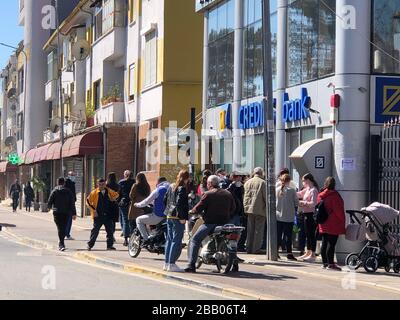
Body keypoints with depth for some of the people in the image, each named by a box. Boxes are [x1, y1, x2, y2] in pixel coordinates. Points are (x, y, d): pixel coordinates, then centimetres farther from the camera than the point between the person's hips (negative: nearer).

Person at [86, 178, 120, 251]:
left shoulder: (109, 192, 7)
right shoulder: (94, 193, -2)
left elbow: (117, 195, 25)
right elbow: (88, 201, -3)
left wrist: (114, 198, 3)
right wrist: (93, 210, -9)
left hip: (108, 215, 3)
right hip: (98, 216, -3)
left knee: (110, 230, 3)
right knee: (95, 231, 0)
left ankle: (110, 245, 13)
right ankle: (90, 245, 10)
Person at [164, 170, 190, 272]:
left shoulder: (171, 187, 12)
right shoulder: (182, 188, -13)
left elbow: (165, 200, 16)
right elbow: (179, 203, -20)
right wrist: (182, 217, -18)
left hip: (169, 216, 8)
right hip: (177, 217, -8)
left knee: (169, 240, 13)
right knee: (177, 241, -4)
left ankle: (167, 263, 17)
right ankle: (171, 264, -6)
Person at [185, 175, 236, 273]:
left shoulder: (208, 194, -6)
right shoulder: (228, 194, 11)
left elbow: (198, 208, -7)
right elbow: (233, 208, 18)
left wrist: (191, 211, 12)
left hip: (210, 222, -6)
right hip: (224, 222, 6)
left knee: (195, 240, 3)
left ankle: (191, 265, -8)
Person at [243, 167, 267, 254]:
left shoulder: (247, 182, 9)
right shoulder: (262, 183, -8)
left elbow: (245, 196, 12)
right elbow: (265, 196, -7)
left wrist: (245, 207, 16)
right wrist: (268, 208, 3)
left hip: (249, 209, 5)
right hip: (260, 209, -5)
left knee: (250, 230, 11)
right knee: (258, 230, -1)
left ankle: (249, 248, 12)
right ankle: (256, 249, -3)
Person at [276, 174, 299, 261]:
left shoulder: (277, 190, -1)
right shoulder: (291, 190, -9)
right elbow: (296, 202, -5)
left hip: (278, 215, 3)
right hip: (289, 217, -3)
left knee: (278, 234, 9)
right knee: (288, 235, 2)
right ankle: (289, 253, 1)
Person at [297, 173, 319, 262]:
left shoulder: (313, 190, -15)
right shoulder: (307, 189, 13)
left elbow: (313, 203, -23)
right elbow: (298, 194, 23)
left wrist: (303, 202, -16)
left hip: (311, 214, -10)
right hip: (306, 214, 10)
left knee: (311, 234, -5)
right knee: (308, 234, 16)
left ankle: (313, 255, -1)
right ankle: (308, 253, 25)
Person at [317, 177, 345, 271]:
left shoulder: (320, 195, 9)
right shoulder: (334, 195, -13)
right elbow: (339, 210, -14)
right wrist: (343, 221, -3)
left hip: (323, 225, 8)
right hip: (333, 225, -8)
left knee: (324, 243, 12)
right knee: (331, 244, -8)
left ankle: (325, 262, 18)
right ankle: (330, 264, -9)